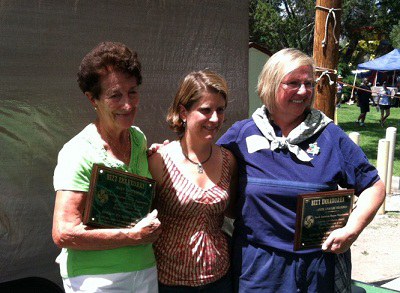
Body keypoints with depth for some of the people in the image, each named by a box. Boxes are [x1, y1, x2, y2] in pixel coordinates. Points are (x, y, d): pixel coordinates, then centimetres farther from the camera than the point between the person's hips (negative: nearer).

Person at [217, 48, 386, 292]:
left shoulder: (329, 135, -1)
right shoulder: (241, 133, 1)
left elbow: (374, 187, 1)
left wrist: (352, 230, -11)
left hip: (318, 264, 0)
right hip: (258, 264, 0)